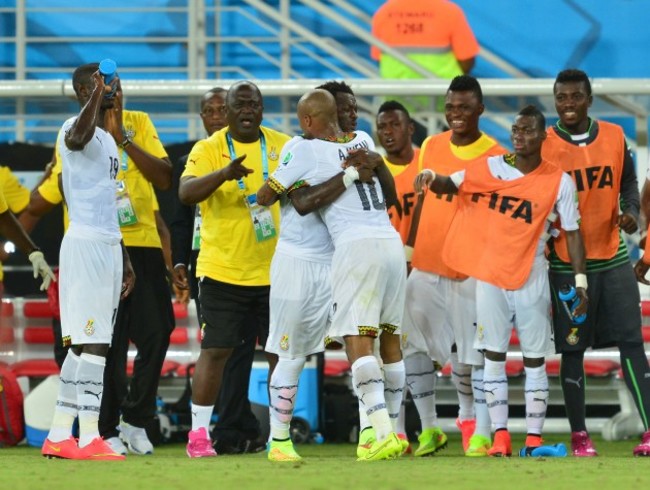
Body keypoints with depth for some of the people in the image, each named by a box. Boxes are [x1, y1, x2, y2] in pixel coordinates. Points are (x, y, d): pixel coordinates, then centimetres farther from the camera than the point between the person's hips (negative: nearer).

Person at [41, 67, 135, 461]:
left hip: (109, 246, 10)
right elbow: (80, 137, -39)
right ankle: (90, 439, -12)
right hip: (86, 246, -10)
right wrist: (98, 91, -30)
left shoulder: (108, 139, 20)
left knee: (82, 346, 10)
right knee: (94, 343, -12)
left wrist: (125, 260, 24)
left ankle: (59, 436, 13)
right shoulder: (75, 130, -10)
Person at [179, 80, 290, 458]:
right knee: (215, 351, -3)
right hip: (223, 269, -3)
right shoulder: (208, 149, -4)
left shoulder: (284, 145, 5)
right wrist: (223, 174, -35)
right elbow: (186, 193, -19)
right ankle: (199, 433, 5)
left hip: (275, 270, 3)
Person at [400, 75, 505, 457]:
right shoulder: (431, 147, 7)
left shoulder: (495, 156, -6)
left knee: (473, 353, -5)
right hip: (425, 266, 5)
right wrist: (409, 250, 13)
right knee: (414, 346, 2)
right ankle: (430, 428, 12)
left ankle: (479, 431, 1)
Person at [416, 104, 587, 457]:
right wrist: (430, 177, -25)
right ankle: (500, 435, 5)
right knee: (494, 357, 2)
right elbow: (450, 184, -1)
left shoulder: (559, 181, -3)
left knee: (534, 359, 2)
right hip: (490, 278, 2)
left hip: (531, 279, -2)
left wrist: (581, 282, -6)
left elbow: (572, 233, -1)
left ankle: (534, 437, 6)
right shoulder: (489, 167, 1)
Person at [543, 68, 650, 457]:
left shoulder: (614, 137, 3)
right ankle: (579, 435, 10)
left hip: (613, 257, 2)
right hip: (566, 263, -2)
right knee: (572, 349, 3)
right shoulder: (543, 146, -6)